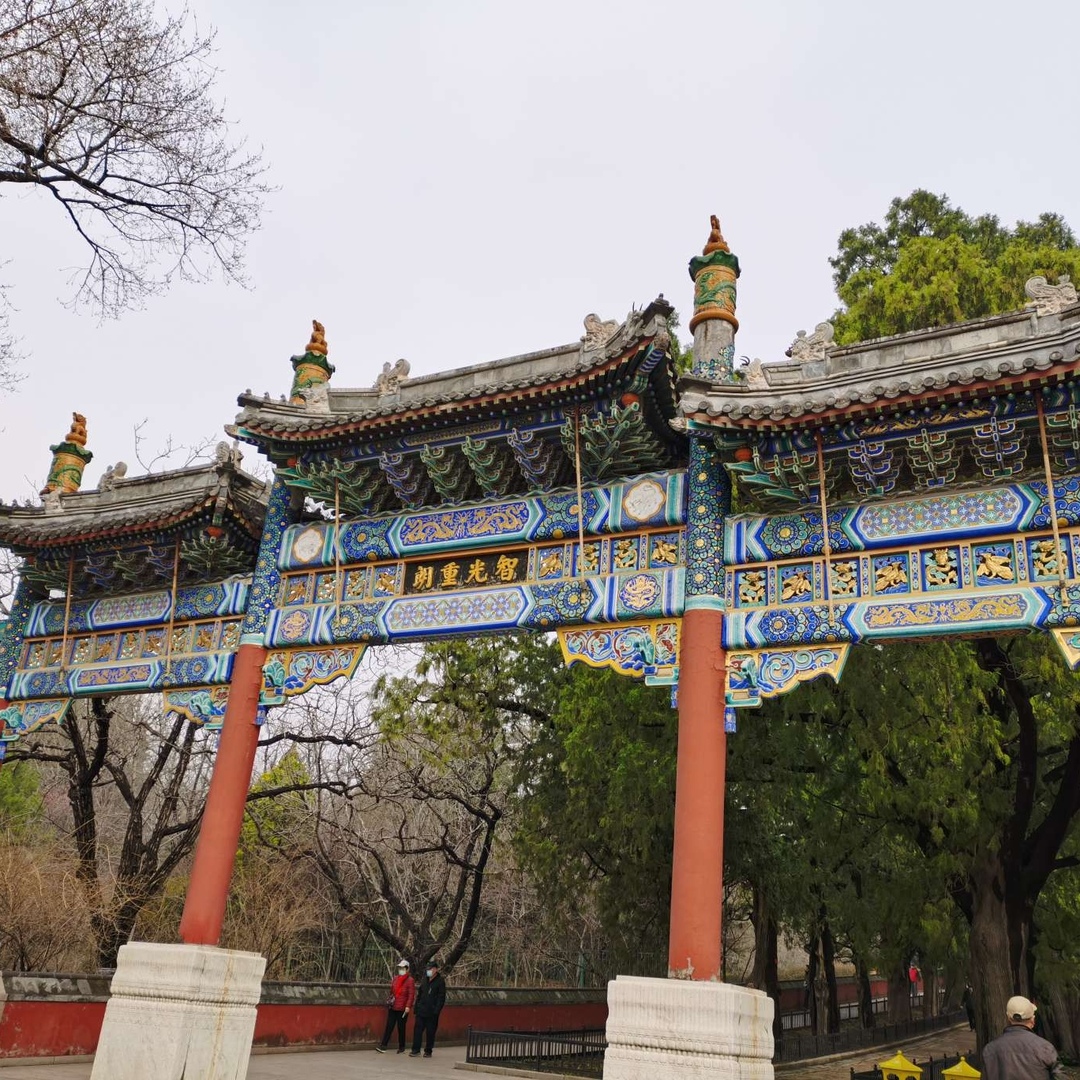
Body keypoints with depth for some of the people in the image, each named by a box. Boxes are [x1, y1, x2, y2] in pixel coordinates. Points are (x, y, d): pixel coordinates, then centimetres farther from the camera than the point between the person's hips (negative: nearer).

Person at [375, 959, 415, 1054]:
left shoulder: (410, 980, -8)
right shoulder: (395, 978, 10)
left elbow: (411, 995, -12)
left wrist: (408, 1006, -19)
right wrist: (389, 1000, 16)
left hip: (402, 1009, -5)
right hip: (392, 1007, 5)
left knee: (401, 1028, 5)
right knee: (389, 1026, 1)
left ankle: (401, 1048, 17)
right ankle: (383, 1046, 2)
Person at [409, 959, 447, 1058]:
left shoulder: (440, 981, -4)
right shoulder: (424, 980, 12)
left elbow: (441, 998, -8)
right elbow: (419, 995, 17)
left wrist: (436, 1011, -16)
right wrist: (415, 1010, 11)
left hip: (432, 1013, -5)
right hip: (421, 1011, 5)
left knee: (430, 1033, 2)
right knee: (417, 1030, 1)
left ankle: (428, 1051, 14)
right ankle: (416, 1050, 8)